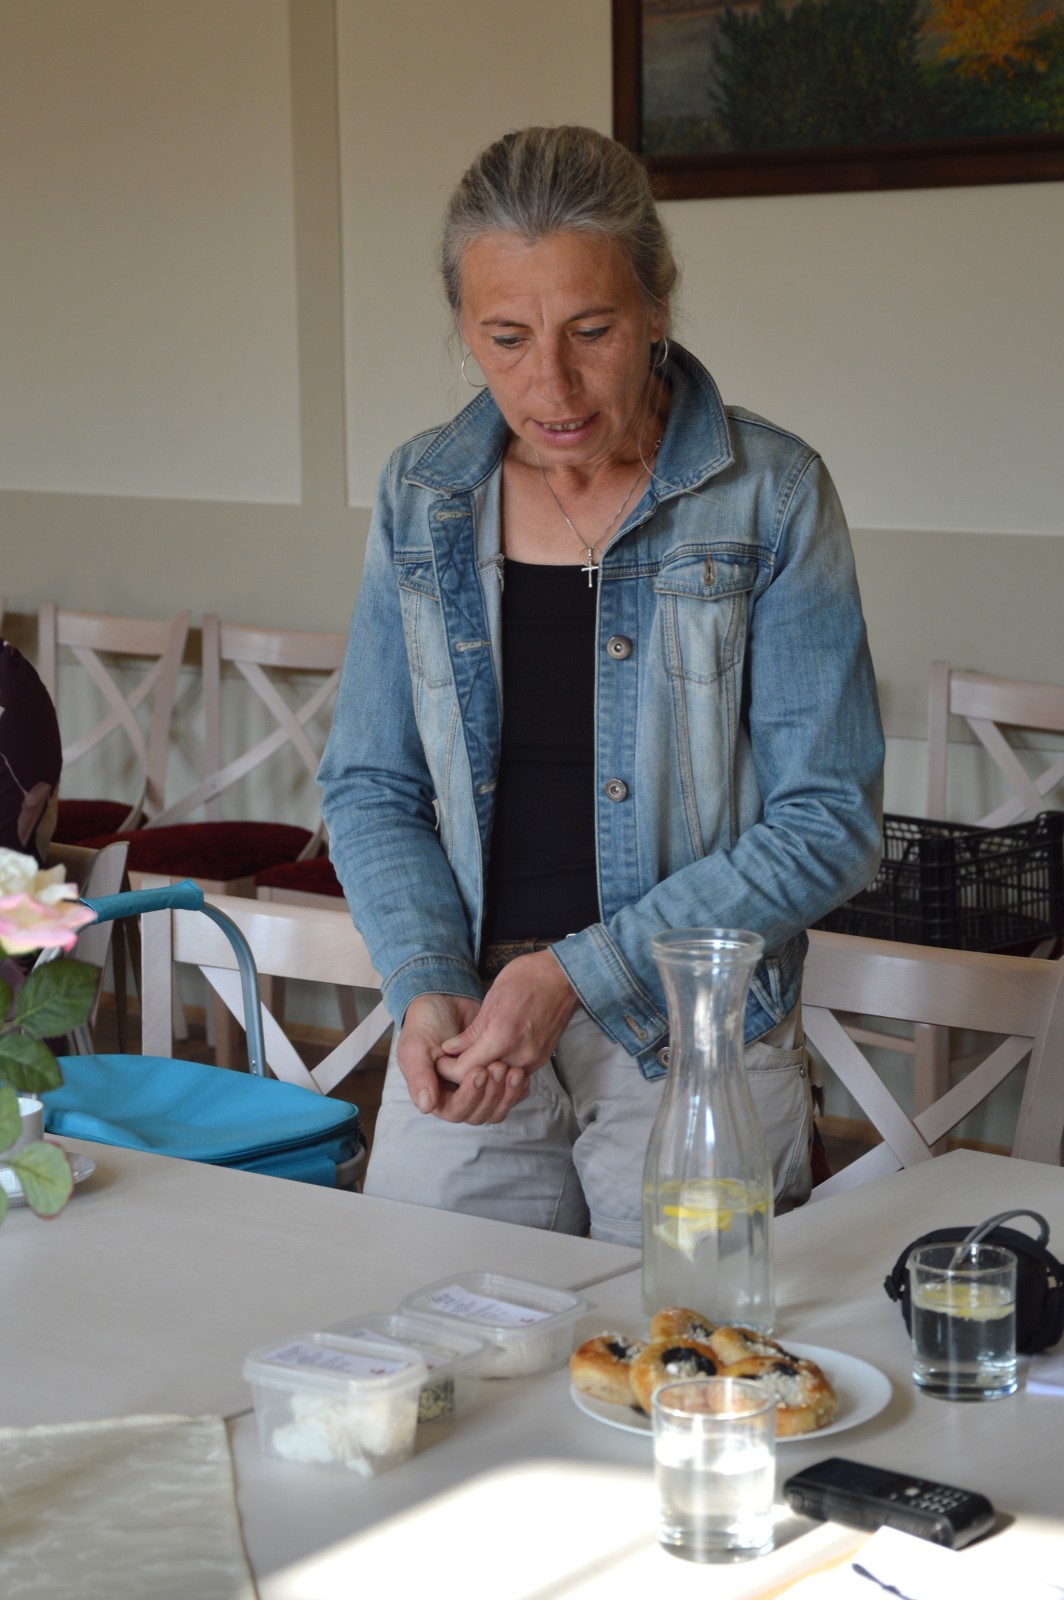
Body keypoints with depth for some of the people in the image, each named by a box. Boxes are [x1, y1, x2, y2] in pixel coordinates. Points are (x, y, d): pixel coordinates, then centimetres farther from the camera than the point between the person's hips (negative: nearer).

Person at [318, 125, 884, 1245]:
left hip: (695, 1051, -3)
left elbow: (828, 825, -10)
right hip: (467, 1032, 3)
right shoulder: (421, 495, 3)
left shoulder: (769, 498, -8)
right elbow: (371, 787, 8)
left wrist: (579, 973, -16)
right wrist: (426, 983, -10)